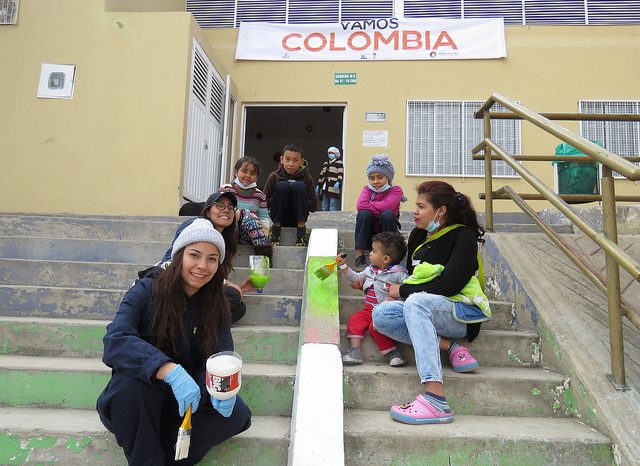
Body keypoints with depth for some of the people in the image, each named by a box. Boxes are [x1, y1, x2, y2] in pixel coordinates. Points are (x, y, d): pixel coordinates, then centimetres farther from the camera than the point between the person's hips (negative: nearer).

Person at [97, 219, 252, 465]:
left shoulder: (216, 307, -4)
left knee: (236, 414, -21)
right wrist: (171, 371, -45)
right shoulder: (145, 291, -15)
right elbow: (115, 342, -30)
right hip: (138, 401, -2)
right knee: (130, 382, -34)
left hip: (186, 402, 3)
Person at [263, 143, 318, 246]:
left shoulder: (307, 178, -4)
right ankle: (276, 226, -15)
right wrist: (279, 199, -19)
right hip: (280, 218, 0)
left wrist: (298, 199, -17)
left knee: (299, 186, -22)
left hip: (297, 219, 0)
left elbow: (314, 206, -3)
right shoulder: (274, 176, -4)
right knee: (283, 185, -24)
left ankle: (301, 226, -18)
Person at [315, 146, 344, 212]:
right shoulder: (325, 164, 24)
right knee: (324, 208, 6)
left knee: (333, 209, -11)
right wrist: (318, 185, 19)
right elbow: (321, 175, 25)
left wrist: (338, 182, -24)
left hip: (333, 188, -7)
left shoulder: (339, 163, 4)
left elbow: (340, 174, -9)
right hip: (325, 189, 7)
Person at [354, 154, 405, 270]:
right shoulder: (367, 189, 3)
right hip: (368, 234, 2)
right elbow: (360, 206, -19)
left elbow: (386, 206, -24)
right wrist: (378, 209, -22)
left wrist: (369, 204, -13)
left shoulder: (396, 190, -3)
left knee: (388, 215, -29)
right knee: (364, 214, -26)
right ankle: (359, 255, -26)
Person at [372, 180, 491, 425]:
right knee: (380, 314, -19)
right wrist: (399, 291, 2)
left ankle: (436, 400, -47)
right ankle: (450, 348, -18)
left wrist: (404, 291, -11)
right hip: (426, 311, 7)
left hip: (464, 314, -7)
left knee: (416, 302, -38)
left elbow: (450, 286, -18)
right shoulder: (417, 235, 12)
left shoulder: (463, 236, -8)